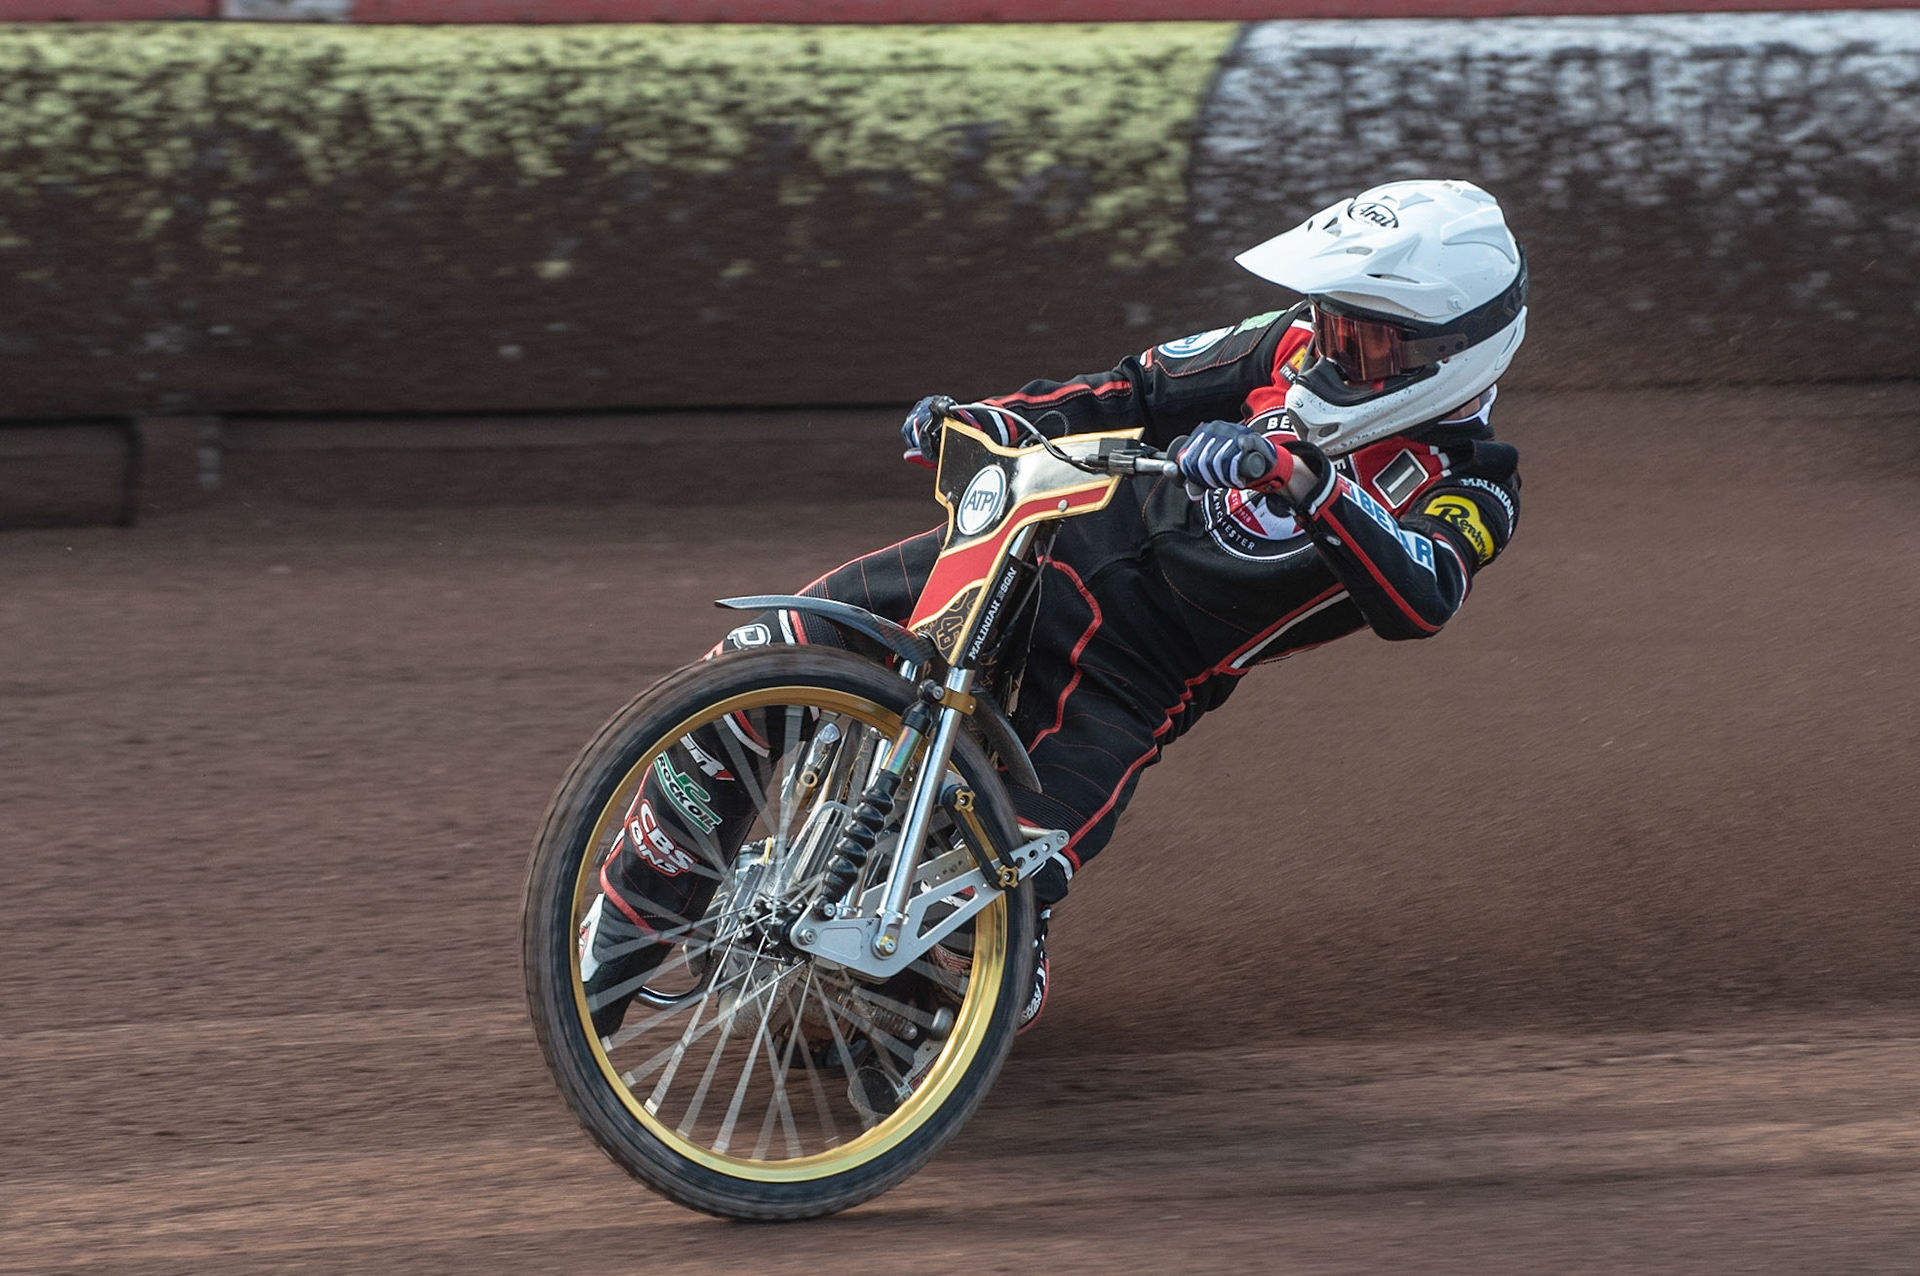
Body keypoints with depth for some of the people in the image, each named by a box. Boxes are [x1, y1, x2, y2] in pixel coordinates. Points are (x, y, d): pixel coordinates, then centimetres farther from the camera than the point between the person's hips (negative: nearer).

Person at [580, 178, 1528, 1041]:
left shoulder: (1467, 490, -8)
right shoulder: (1300, 346, 7)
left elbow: (1416, 602, -29)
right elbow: (1141, 390, 15)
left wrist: (1311, 483, -45)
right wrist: (985, 422, 0)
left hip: (1141, 680, -4)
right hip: (1056, 544, 4)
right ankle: (631, 918, 7)